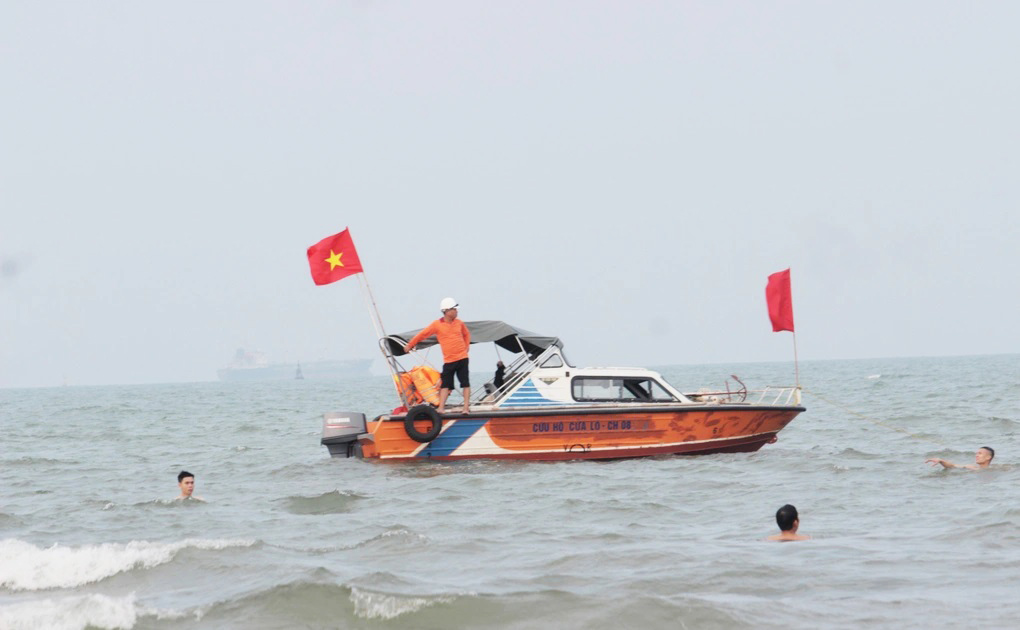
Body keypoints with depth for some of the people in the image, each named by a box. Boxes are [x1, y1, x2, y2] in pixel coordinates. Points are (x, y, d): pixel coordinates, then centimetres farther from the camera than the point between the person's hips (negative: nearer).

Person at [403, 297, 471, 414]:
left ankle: (466, 407, 1)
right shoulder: (437, 325, -5)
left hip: (462, 358, 2)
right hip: (448, 360, -2)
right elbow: (422, 334, 2)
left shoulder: (459, 323, 5)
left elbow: (466, 334, 24)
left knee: (465, 383, -1)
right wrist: (409, 345, 5)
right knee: (445, 384, -1)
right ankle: (441, 408, -1)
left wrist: (466, 346, 10)